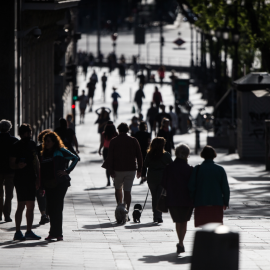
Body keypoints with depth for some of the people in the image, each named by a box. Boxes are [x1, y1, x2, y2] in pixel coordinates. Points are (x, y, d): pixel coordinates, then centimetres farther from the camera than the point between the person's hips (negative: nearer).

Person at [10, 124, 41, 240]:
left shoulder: (32, 144, 12)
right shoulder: (17, 146, -7)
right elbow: (11, 164, -7)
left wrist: (38, 178, 18)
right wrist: (18, 166, -28)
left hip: (31, 179, 7)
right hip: (20, 179, -7)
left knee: (31, 205, 8)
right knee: (21, 205, -10)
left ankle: (29, 231, 15)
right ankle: (18, 232, -6)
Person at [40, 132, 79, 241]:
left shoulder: (60, 151, -1)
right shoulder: (44, 153, 15)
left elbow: (75, 158, -3)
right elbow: (42, 171, 18)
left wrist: (67, 171, -8)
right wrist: (42, 187, 12)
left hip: (60, 183, -6)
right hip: (49, 185, 6)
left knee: (57, 208, -8)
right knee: (50, 208, 4)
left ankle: (58, 233, -5)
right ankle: (53, 233, 12)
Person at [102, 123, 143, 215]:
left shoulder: (114, 141, -3)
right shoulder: (134, 141, 2)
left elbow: (110, 157, -6)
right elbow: (139, 156, 3)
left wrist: (111, 171, -3)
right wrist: (139, 170, 9)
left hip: (118, 170, -1)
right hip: (131, 169, 1)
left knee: (118, 188, 19)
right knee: (127, 191, 0)